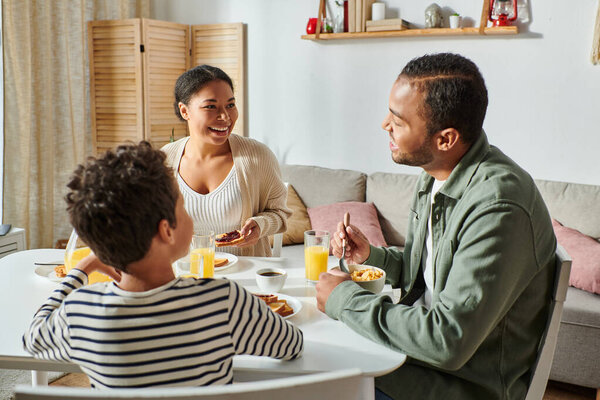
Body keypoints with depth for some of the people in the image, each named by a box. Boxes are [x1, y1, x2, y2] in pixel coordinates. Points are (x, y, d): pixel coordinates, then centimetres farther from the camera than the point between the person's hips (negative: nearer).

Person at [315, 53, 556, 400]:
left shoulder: (498, 206, -29)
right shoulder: (434, 174, 1)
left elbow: (447, 342, -32)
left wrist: (346, 299, -21)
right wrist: (370, 256, -4)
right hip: (426, 344, 8)